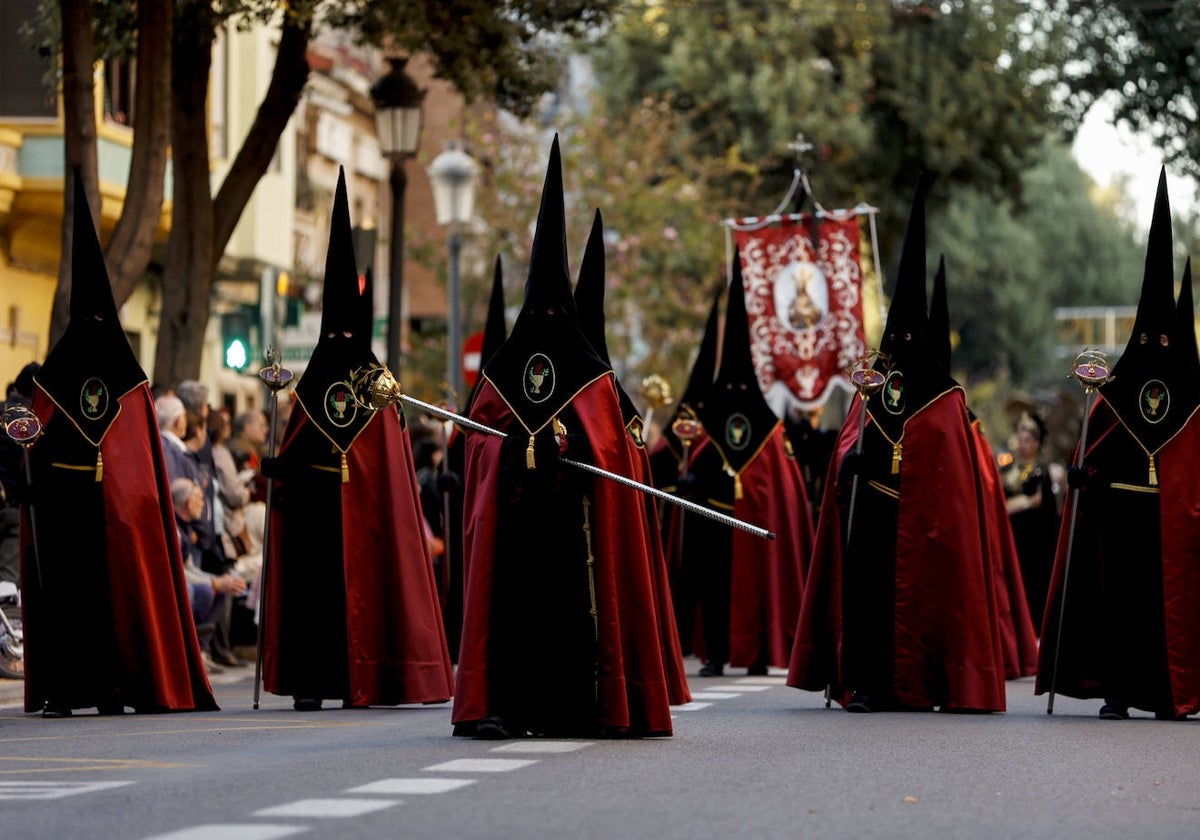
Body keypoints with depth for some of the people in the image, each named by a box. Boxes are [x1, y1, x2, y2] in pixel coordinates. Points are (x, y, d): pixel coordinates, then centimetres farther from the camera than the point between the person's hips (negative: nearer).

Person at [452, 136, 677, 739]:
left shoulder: (591, 376, 9)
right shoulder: (500, 372, 12)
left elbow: (604, 446, 1)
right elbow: (479, 436, 6)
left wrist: (562, 444, -16)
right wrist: (519, 449, -12)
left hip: (572, 515, -1)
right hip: (511, 510, 1)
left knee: (572, 604, -4)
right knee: (508, 603, -5)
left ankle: (571, 706, -2)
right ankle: (499, 706, -7)